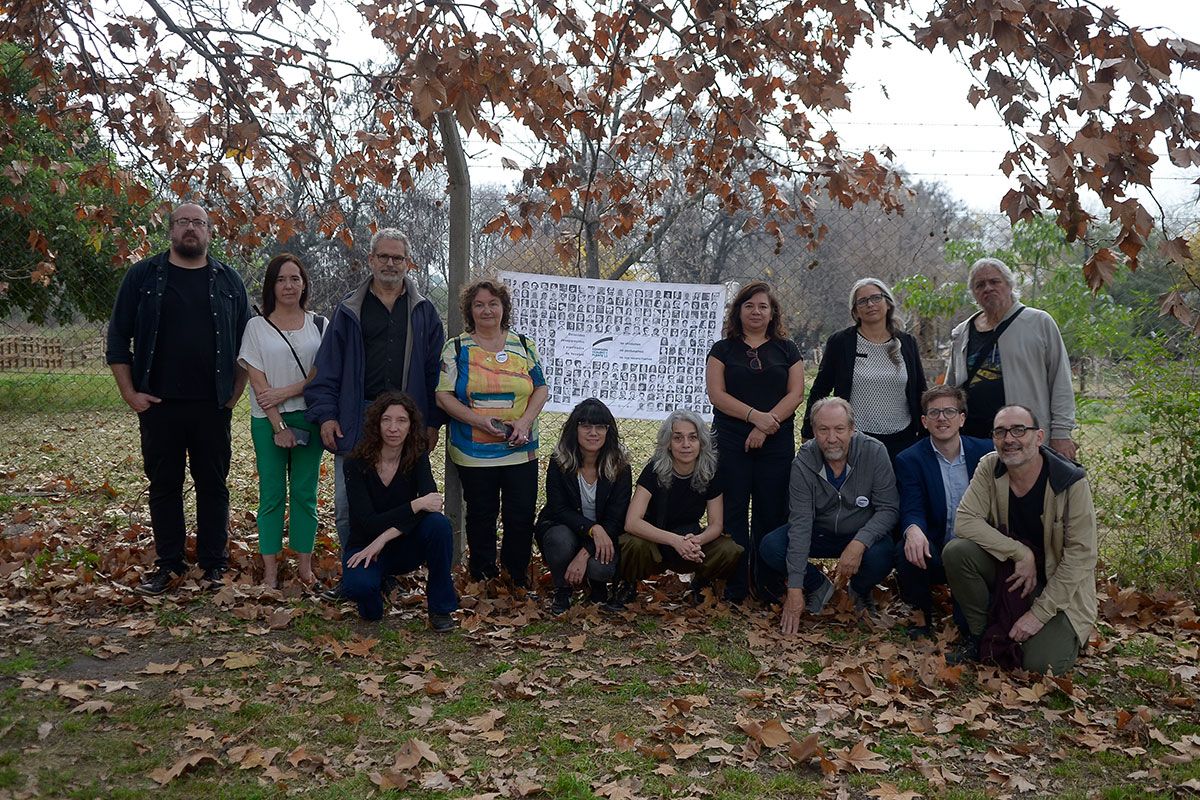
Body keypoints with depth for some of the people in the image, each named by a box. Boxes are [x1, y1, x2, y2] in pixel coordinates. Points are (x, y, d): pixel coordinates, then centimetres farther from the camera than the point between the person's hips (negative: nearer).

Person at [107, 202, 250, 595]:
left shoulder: (228, 281, 6)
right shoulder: (143, 276, 3)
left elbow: (246, 342, 10)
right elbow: (118, 338, 3)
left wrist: (235, 393, 2)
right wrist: (130, 393, -3)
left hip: (212, 405, 0)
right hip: (158, 404, 0)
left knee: (213, 484, 6)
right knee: (163, 485, 8)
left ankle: (213, 563, 15)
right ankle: (168, 563, 19)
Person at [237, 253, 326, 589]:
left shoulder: (319, 325, 7)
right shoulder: (257, 326, 3)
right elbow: (258, 381, -3)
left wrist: (286, 392, -13)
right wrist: (279, 427, -10)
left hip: (308, 418, 1)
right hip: (268, 421, -1)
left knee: (305, 492, 4)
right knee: (272, 494, 2)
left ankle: (305, 566, 12)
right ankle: (270, 570, 9)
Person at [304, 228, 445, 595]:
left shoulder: (423, 312, 9)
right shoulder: (350, 310, 7)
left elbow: (434, 369, 7)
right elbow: (328, 367, 4)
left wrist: (432, 421, 2)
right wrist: (325, 415, -5)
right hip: (357, 420, 0)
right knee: (347, 505, 0)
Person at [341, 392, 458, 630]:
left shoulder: (417, 458, -9)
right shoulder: (357, 464, -16)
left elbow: (430, 503, -25)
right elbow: (368, 524, -24)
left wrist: (383, 539, -32)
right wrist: (416, 505, -35)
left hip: (406, 546, 2)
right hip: (366, 545, -2)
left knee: (439, 522, -30)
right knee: (358, 585, -36)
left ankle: (440, 608, -15)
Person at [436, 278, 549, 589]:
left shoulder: (524, 346, 8)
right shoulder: (457, 348, 2)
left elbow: (541, 389, 7)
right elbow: (444, 396, -4)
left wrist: (525, 421, -11)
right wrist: (480, 421, -17)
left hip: (521, 450, 2)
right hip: (474, 452, -1)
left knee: (522, 515, 1)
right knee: (481, 516, 8)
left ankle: (518, 578, 18)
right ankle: (483, 578, 23)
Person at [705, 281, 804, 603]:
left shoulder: (787, 349, 11)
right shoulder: (723, 349, 7)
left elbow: (796, 393, 1)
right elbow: (716, 394, -4)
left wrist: (766, 426, -12)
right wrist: (754, 415, -16)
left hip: (776, 443, 1)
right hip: (730, 443, -1)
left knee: (772, 513, 2)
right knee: (733, 512, 0)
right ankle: (734, 588, 6)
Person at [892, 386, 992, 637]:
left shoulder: (986, 451, 4)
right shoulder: (909, 460, -2)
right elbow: (911, 510, -13)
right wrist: (913, 530, -38)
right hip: (934, 555, -1)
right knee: (907, 550, -33)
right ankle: (923, 615, -7)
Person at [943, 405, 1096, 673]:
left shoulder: (1072, 482, -19)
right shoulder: (989, 467, -9)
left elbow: (1080, 556, -18)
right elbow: (965, 521, -15)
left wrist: (1039, 614, -21)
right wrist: (1021, 553, -25)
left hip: (1056, 584, -3)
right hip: (1007, 571, 3)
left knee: (1043, 664, -22)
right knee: (956, 552, -25)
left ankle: (1066, 633, 14)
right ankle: (979, 635, -4)